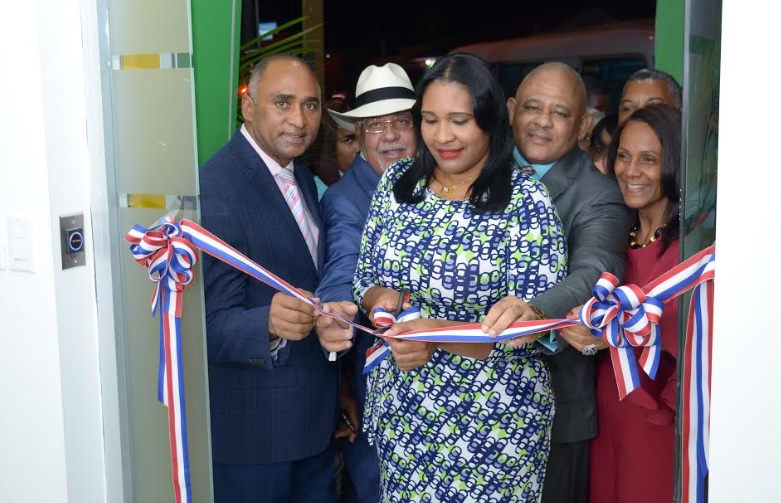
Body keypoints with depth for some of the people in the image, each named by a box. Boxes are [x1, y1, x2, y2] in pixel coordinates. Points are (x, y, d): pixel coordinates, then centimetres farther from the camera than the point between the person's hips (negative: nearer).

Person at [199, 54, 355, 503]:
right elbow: (214, 326, -22)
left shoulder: (303, 176, 7)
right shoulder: (216, 187, -20)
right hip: (254, 423, -8)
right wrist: (270, 324, -42)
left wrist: (334, 386, 14)